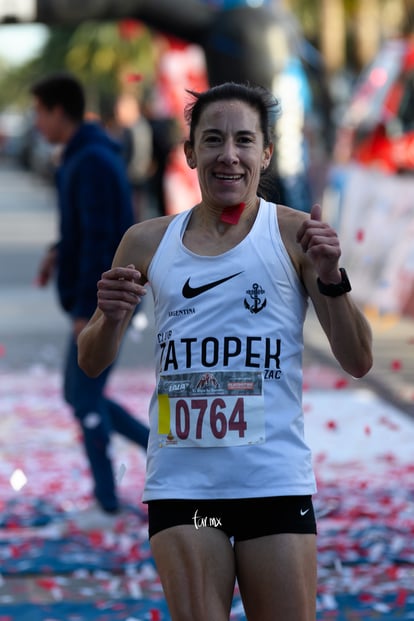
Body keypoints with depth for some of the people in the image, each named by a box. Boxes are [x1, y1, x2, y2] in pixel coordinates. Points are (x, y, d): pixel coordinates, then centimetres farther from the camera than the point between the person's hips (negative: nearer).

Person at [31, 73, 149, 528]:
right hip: (104, 299, 10)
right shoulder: (88, 156, 12)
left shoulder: (92, 163, -20)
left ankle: (106, 503, 8)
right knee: (78, 395, 15)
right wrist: (60, 252, 10)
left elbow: (99, 239, -24)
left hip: (102, 302, -10)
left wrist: (84, 311, -22)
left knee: (85, 398, -1)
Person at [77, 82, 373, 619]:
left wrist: (331, 280, -16)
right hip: (181, 482, 2)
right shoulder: (148, 243, 10)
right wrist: (110, 319, -5)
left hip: (275, 480, -2)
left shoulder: (294, 234, 3)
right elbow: (92, 363, 16)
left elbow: (358, 363, 0)